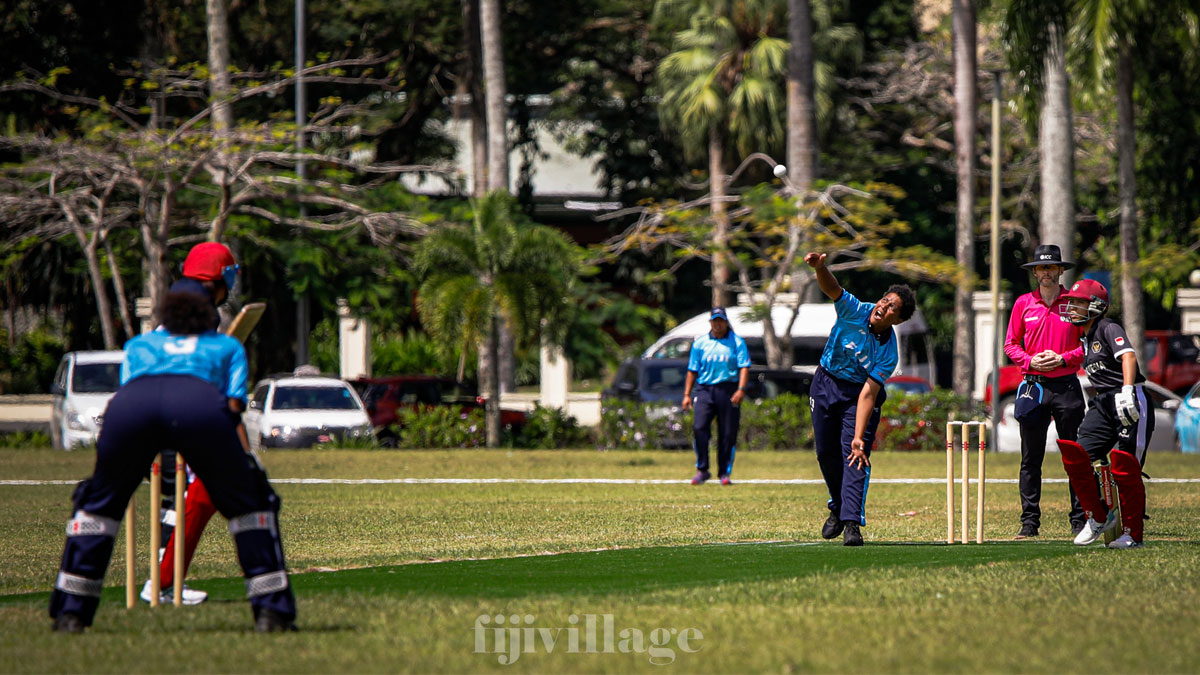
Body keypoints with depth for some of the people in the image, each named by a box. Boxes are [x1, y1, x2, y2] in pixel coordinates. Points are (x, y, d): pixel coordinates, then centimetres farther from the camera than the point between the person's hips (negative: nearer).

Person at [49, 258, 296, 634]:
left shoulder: (138, 344, 43)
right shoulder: (228, 346, 39)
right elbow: (234, 405, 25)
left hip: (130, 403, 2)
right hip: (200, 403, -2)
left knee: (99, 501, 24)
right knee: (249, 502, 18)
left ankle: (70, 612, 17)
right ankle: (271, 610, 9)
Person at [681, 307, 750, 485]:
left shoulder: (737, 342, 6)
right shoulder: (700, 343, 13)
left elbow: (744, 367, -2)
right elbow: (692, 370, 14)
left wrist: (741, 390, -15)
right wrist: (687, 394, 7)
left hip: (728, 390, -1)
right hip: (704, 389, 1)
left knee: (728, 433, -1)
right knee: (699, 427, -15)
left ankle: (725, 473, 8)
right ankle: (702, 470, -5)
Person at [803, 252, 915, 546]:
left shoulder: (889, 354, -25)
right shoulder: (854, 311, -20)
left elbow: (868, 394, -28)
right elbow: (832, 289, -35)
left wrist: (859, 437, -35)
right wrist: (820, 268, -58)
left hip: (858, 392, -3)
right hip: (825, 385, 3)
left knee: (855, 455, -17)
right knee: (826, 452, 10)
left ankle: (852, 522, -19)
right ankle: (838, 508, 32)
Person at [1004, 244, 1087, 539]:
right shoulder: (1023, 304, 8)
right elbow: (1010, 344, 12)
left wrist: (1063, 359, -10)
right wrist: (1030, 361, -7)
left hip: (1066, 385, -1)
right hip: (1033, 386, 1)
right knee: (1031, 458, 2)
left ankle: (1079, 520, 2)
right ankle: (1029, 522, 5)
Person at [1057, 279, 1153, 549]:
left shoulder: (1109, 329, -8)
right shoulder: (1087, 339, 19)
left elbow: (1128, 356, -25)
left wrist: (1126, 391, -38)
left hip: (1130, 404, -9)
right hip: (1103, 404, 9)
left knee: (1124, 466, -10)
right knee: (1075, 458, -4)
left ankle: (1133, 534, -1)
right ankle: (1098, 518, 9)